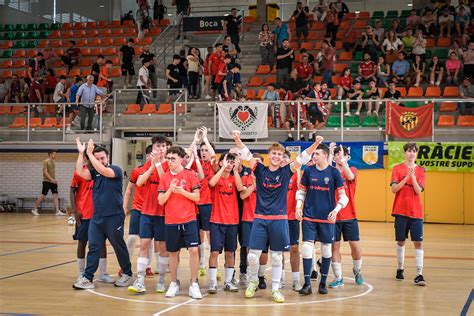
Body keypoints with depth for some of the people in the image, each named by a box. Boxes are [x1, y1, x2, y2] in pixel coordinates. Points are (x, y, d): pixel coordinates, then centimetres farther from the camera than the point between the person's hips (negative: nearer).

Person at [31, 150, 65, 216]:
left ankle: (57, 211, -8)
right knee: (43, 195, -2)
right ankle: (34, 209, 11)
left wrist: (54, 180, 14)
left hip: (53, 182, 7)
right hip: (46, 181, -7)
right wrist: (52, 179, -22)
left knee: (55, 195, -3)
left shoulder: (53, 162, 14)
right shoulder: (46, 162, -9)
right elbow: (45, 172, -16)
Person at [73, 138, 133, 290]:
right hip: (96, 217, 5)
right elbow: (80, 172, -8)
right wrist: (81, 153, -11)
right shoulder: (94, 171, 8)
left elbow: (103, 171, -25)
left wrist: (89, 153, -24)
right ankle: (87, 278, 2)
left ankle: (127, 274, 25)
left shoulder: (116, 170, -6)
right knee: (94, 248, 1)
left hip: (114, 217, -4)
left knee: (119, 247, 9)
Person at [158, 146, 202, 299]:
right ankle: (174, 283, 24)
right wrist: (170, 189, -14)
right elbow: (161, 201, 1)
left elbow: (196, 197, -4)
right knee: (173, 252, 10)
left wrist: (182, 191, -17)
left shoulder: (190, 174, -2)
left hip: (189, 219, -2)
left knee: (194, 250, -9)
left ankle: (194, 285, 1)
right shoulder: (164, 177, 5)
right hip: (171, 221, 2)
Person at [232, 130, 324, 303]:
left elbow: (302, 159, -8)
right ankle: (253, 282, 24)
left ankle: (275, 290, 18)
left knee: (277, 257, 6)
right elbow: (247, 155, -10)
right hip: (260, 219, 0)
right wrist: (237, 140, -27)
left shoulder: (286, 171, 2)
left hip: (279, 220, 0)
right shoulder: (260, 170, 1)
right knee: (253, 255, -2)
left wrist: (315, 144, -23)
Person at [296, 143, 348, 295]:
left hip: (327, 218, -1)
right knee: (307, 247, -7)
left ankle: (323, 283, 21)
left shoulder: (334, 172, -4)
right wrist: (298, 206, -4)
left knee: (326, 249, 7)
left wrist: (336, 209, -17)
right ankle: (307, 284, -2)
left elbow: (343, 196, -1)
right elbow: (301, 191, 11)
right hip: (309, 216, 1)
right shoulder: (308, 171, 2)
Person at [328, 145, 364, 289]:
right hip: (333, 216, 0)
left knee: (355, 245, 1)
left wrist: (343, 161, -27)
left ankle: (357, 270, 28)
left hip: (350, 216, 0)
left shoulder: (352, 170, 3)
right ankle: (338, 278, 12)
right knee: (334, 246, 2)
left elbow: (350, 177, -20)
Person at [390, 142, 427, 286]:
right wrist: (406, 177, -16)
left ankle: (419, 275, -8)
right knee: (400, 241, 7)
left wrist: (412, 176, -17)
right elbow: (394, 189, -7)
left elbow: (418, 191, -5)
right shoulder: (397, 168, 2)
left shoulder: (420, 171, 5)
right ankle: (400, 269, 24)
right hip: (400, 211, 0)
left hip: (416, 212, 1)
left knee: (418, 242, -7)